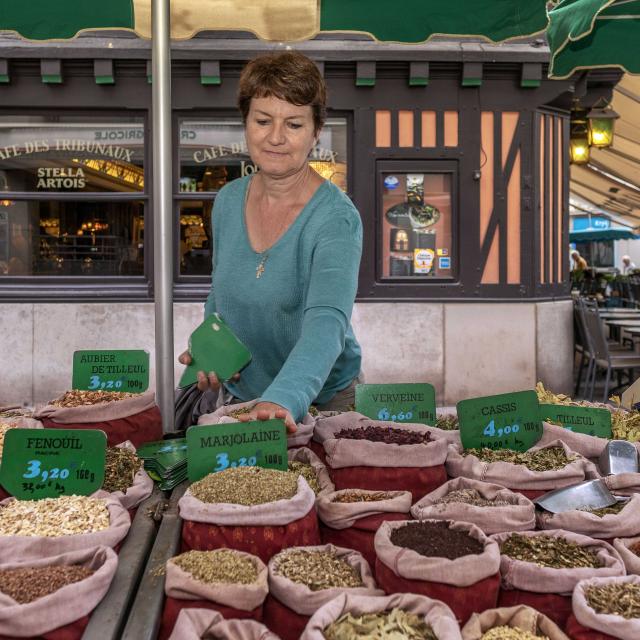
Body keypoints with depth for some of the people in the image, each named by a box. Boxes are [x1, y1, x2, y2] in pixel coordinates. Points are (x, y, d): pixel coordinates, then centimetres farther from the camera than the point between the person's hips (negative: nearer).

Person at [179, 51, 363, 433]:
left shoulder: (335, 219, -19)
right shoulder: (228, 201, -1)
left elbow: (326, 323, -33)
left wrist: (284, 401, -50)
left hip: (320, 404, -3)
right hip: (236, 397, 4)